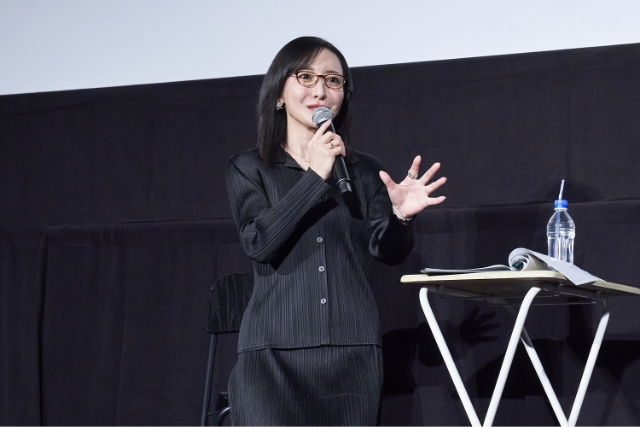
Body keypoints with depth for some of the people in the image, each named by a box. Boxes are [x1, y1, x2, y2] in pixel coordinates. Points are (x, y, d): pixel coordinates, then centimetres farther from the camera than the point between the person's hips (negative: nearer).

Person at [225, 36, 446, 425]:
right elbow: (260, 242, -9)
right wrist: (316, 176, -11)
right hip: (275, 351, -2)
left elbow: (388, 252, 4)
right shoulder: (248, 169, 7)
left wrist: (400, 216, -17)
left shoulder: (364, 170, 13)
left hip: (353, 350, 2)